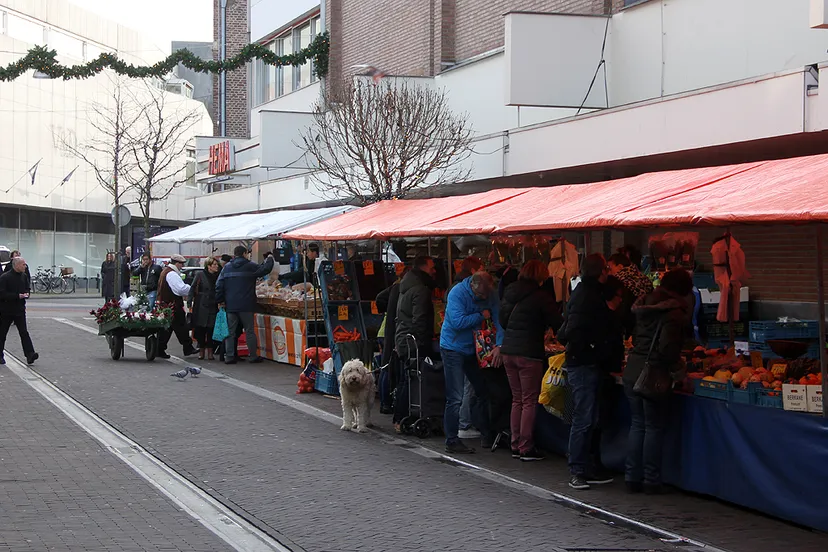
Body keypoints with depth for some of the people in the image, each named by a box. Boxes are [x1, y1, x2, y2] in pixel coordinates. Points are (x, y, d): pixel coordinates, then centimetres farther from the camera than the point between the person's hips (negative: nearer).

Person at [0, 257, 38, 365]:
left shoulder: (23, 276, 6)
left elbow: (27, 289, 20)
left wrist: (26, 294, -3)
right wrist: (17, 296, -22)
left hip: (19, 309, 4)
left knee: (24, 332, -8)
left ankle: (30, 356, -18)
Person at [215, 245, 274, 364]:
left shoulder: (227, 267, 7)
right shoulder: (250, 266, -4)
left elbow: (219, 285, 4)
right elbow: (265, 269, 2)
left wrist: (220, 301, 10)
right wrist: (269, 259, 22)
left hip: (230, 305, 3)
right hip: (246, 305, -3)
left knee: (230, 331, 6)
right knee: (249, 331, 5)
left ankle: (229, 357, 3)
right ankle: (253, 356, 9)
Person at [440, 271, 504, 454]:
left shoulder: (491, 295, -5)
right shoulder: (457, 293, -20)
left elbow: (499, 320, -10)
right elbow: (458, 322, -30)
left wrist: (499, 345, -24)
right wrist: (481, 316, -21)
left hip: (474, 348, 6)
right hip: (454, 348, -6)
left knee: (483, 391, 13)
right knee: (455, 398, -8)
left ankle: (486, 433, 27)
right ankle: (451, 441, -2)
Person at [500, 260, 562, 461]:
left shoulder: (509, 293, 10)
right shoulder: (541, 296, -10)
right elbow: (557, 324, -6)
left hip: (508, 350, 7)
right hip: (529, 352, -6)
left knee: (517, 399, 15)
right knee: (529, 402, -1)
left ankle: (515, 446, 16)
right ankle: (526, 449, 0)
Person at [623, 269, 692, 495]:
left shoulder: (644, 305, 9)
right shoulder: (673, 313, -14)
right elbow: (667, 348, -23)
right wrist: (676, 364, -4)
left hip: (632, 372, 7)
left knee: (638, 424, 15)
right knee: (654, 427, 3)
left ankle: (632, 477, 16)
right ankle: (651, 481, 7)